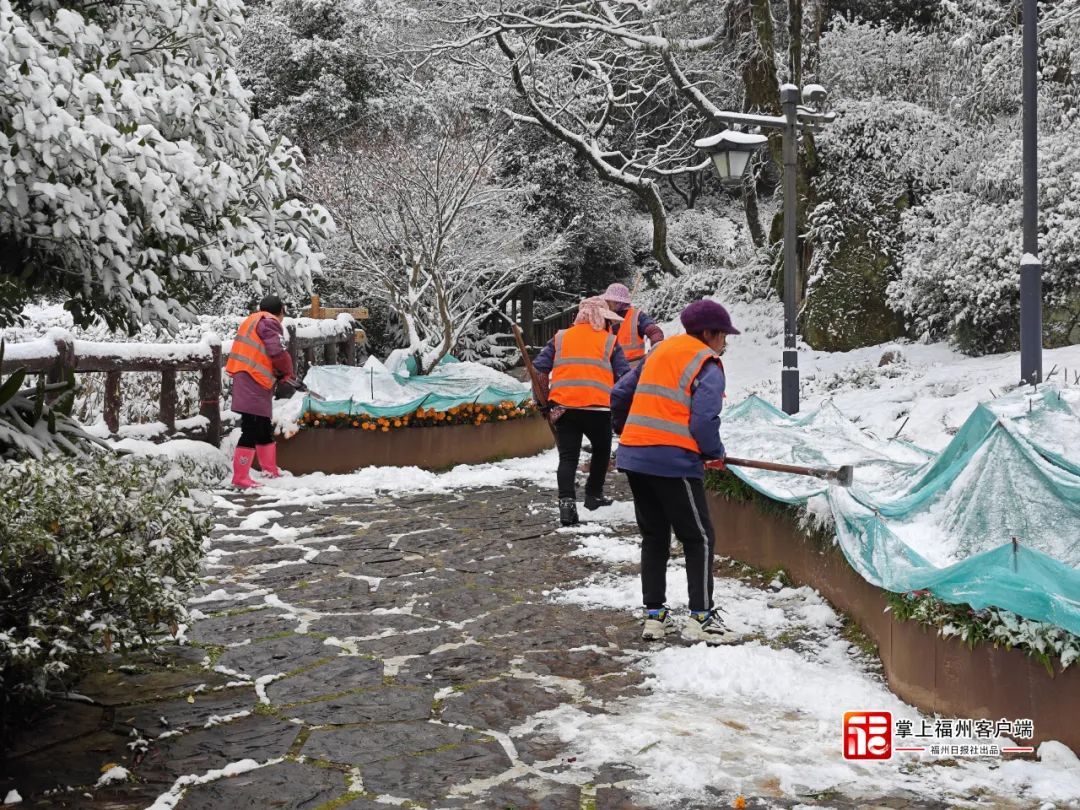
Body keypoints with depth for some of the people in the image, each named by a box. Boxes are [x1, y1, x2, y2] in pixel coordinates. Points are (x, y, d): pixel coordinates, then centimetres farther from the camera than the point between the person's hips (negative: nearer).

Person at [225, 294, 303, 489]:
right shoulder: (268, 322, -6)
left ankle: (271, 472, 34)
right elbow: (276, 352, -18)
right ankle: (240, 478, -13)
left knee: (264, 429, 21)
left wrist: (283, 375, 15)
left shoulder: (254, 321, 24)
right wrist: (286, 370, 1)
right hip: (252, 384, -10)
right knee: (251, 431, -12)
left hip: (256, 385, 10)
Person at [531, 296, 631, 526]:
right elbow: (625, 377, 1)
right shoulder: (608, 341, 7)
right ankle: (593, 495, 31)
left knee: (568, 457, 2)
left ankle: (567, 503, -14)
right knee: (601, 450, 23)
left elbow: (540, 369, 8)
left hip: (563, 406, 2)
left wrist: (543, 401, 15)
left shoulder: (560, 338, 14)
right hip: (597, 408, -2)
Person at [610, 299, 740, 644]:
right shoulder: (707, 365, -4)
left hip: (633, 457, 7)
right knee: (699, 538, 4)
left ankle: (654, 615, 18)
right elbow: (704, 421, -14)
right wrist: (715, 452, 4)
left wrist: (626, 432, 35)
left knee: (654, 537, 17)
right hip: (674, 462, -7)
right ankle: (701, 618, 2)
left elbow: (619, 394, 20)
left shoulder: (659, 351, 18)